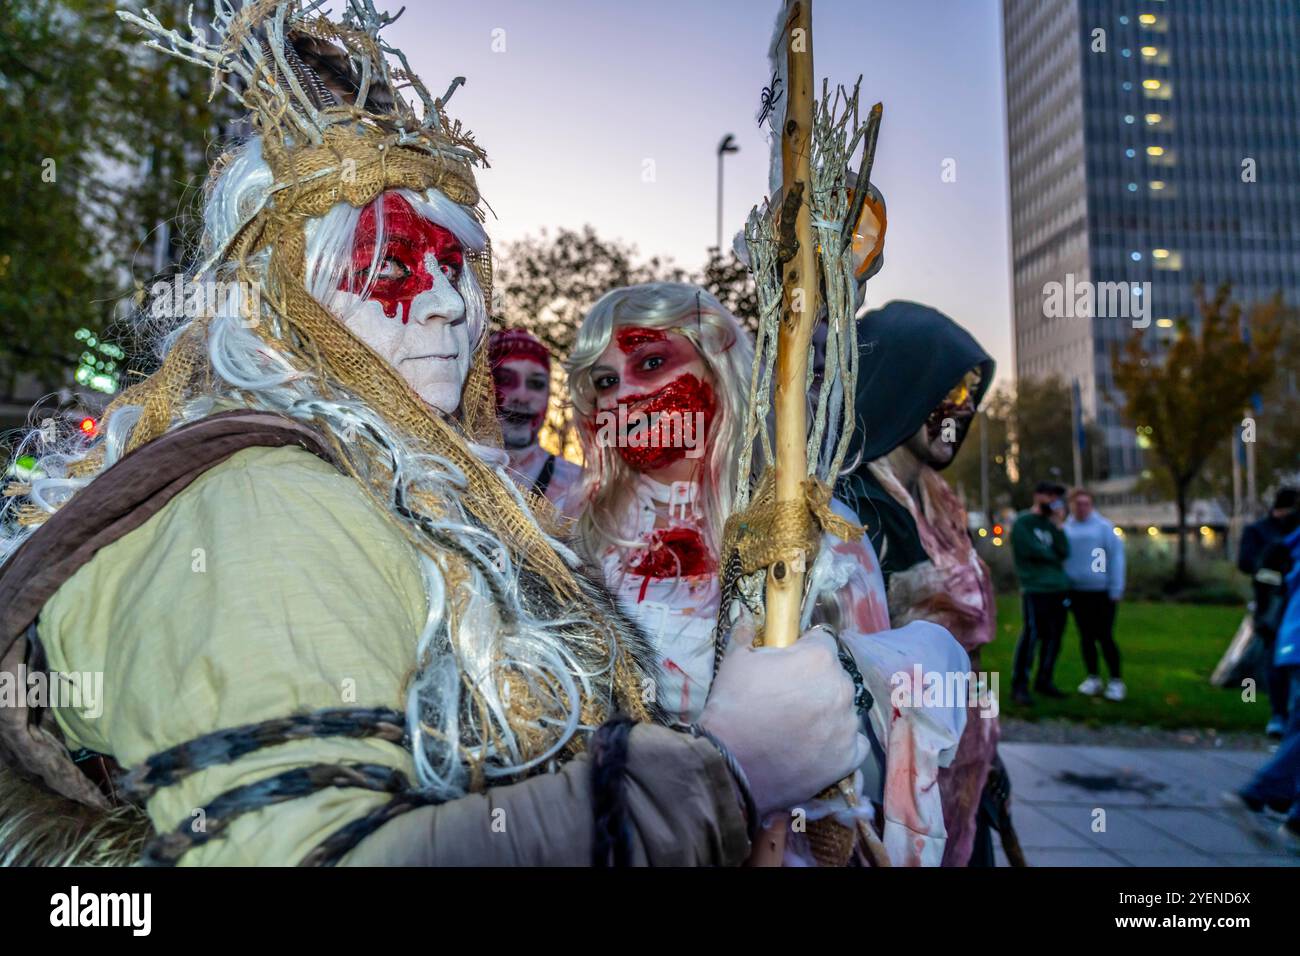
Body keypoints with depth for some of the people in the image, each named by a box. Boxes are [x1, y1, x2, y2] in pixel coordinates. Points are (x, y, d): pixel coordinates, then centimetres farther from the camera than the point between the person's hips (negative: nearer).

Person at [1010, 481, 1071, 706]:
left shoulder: (1051, 523, 17)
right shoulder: (1022, 523, -2)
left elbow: (1064, 552, 6)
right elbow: (1034, 551, -12)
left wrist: (1058, 525, -2)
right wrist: (1056, 559, 4)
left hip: (1058, 589, 7)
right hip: (1035, 590, -7)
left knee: (1054, 636, 8)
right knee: (1032, 635, -9)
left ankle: (1044, 680, 20)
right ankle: (1019, 686, -4)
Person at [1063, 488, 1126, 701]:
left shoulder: (1103, 526, -5)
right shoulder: (1065, 529, 4)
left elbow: (1116, 556, -6)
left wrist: (1116, 590, -9)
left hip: (1102, 591, -3)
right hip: (1076, 592, 3)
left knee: (1104, 636, -3)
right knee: (1086, 637, 10)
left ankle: (1116, 681, 9)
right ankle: (1093, 678, 22)